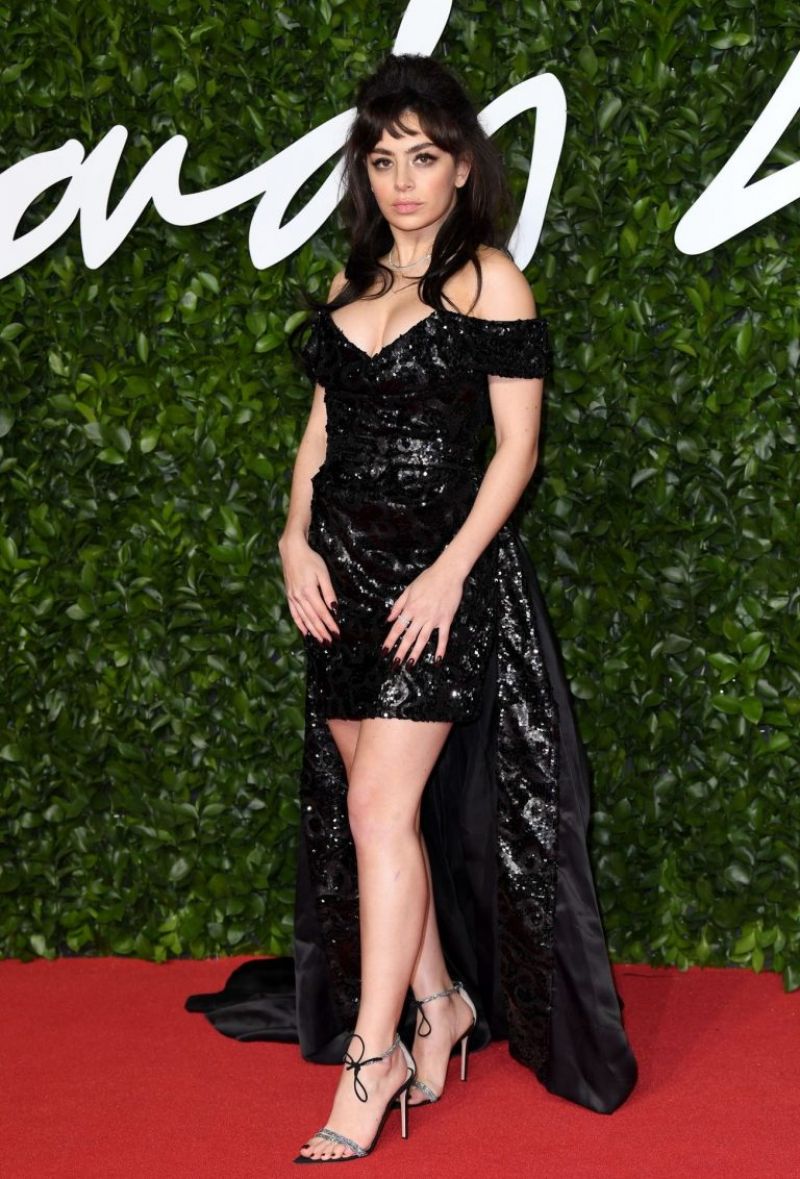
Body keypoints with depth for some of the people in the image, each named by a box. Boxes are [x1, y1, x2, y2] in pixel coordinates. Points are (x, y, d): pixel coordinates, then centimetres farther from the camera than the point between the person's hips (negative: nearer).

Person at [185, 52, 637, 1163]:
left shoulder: (489, 281, -6)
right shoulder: (352, 286, 13)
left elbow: (515, 444, -8)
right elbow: (322, 426, 16)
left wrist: (450, 571, -16)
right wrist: (298, 543, 1)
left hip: (439, 570, -7)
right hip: (344, 569, 7)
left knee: (381, 810, -10)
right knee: (364, 807, 9)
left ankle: (372, 1059, -3)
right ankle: (441, 1000, 24)